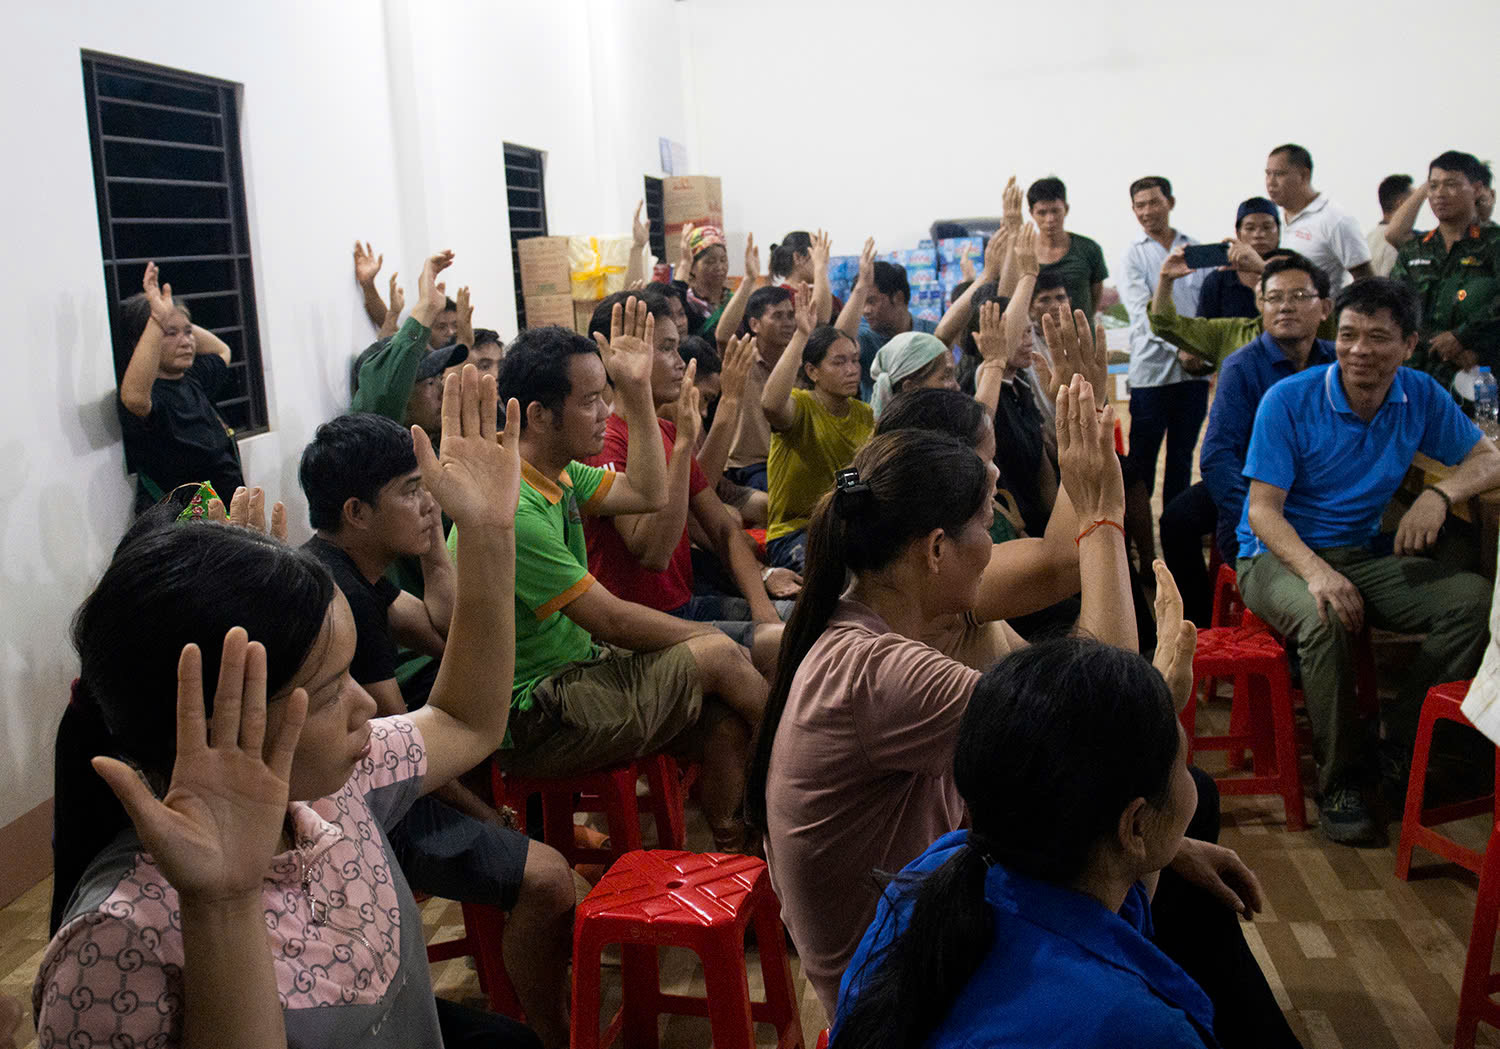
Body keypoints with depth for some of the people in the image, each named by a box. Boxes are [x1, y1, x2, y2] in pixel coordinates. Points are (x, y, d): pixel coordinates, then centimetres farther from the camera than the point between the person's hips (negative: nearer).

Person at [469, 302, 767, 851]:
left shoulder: (559, 473, 4)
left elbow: (648, 494, 15)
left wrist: (638, 390, 8)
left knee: (728, 718, -7)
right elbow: (612, 620, -21)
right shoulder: (511, 509, -25)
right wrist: (711, 639, -8)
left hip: (574, 671, 9)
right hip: (532, 718, -9)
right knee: (719, 656, -13)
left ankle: (732, 851, 11)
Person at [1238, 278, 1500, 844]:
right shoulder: (1288, 401, -13)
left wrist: (1440, 492, -16)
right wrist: (1317, 572, -35)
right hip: (1278, 555, -4)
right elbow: (1263, 510, -16)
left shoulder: (1421, 396, 1)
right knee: (1325, 620, -38)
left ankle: (1400, 745, -10)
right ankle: (1340, 779, -18)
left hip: (1362, 553, 5)